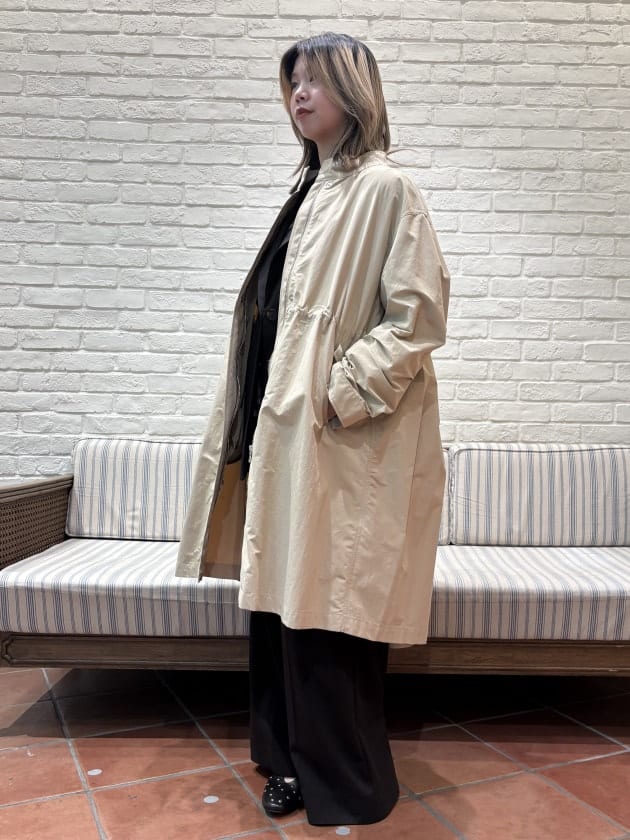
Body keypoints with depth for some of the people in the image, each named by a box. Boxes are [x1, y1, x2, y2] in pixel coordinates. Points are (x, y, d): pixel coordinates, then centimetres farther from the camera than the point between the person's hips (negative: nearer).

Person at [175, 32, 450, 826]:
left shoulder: (384, 188, -5)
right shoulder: (312, 191, 18)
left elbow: (419, 316, -13)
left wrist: (338, 395, -16)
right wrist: (264, 420, 14)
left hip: (342, 442, -7)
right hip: (285, 430, 8)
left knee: (326, 612, 1)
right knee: (279, 600, 12)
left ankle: (347, 787, 23)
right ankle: (293, 759, 32)